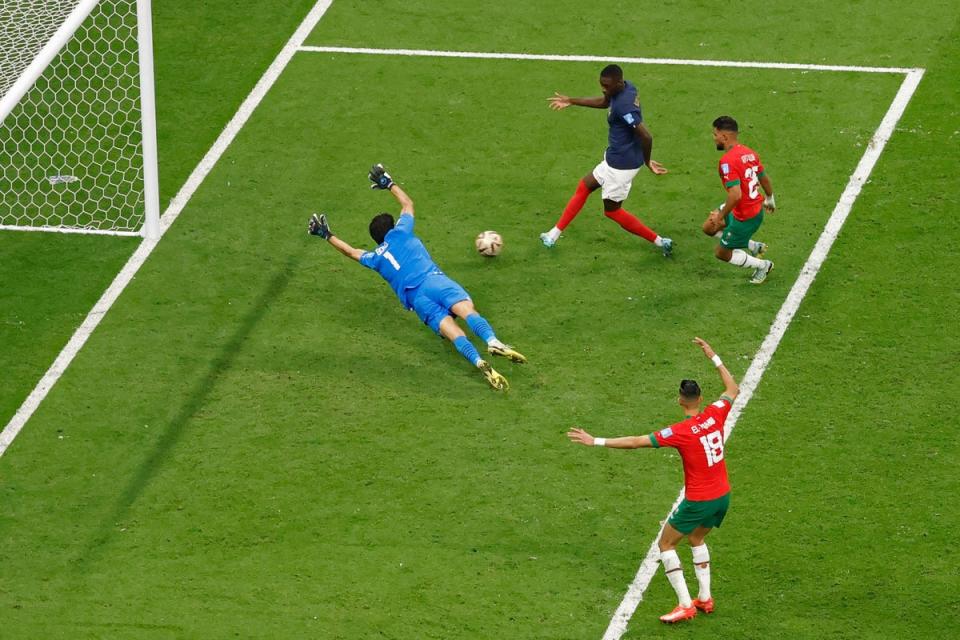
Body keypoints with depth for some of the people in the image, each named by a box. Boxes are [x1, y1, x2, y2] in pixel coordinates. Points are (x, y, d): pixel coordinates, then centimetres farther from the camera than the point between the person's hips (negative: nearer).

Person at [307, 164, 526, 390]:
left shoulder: (375, 259, 25)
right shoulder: (400, 233, 21)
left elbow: (352, 251, 43)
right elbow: (407, 203, 38)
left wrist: (328, 236, 56)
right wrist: (389, 184, 52)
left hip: (415, 298, 1)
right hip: (433, 279, -1)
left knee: (453, 332, -18)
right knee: (468, 310, -24)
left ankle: (479, 362, -47)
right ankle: (492, 341, -56)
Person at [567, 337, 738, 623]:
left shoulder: (679, 432, -21)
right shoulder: (715, 415, -6)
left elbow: (635, 442, -21)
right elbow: (733, 389, 15)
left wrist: (596, 442, -16)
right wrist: (713, 357, 19)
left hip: (699, 501, -7)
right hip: (722, 497, 7)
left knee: (665, 544, 9)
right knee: (697, 539, 30)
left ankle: (685, 605, 3)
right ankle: (705, 598, 27)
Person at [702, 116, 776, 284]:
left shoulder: (728, 161, -26)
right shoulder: (749, 152, 1)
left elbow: (735, 194, -33)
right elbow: (765, 179, 14)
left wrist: (721, 216, -19)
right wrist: (770, 199, 33)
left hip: (745, 217, -9)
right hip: (757, 208, 9)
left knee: (722, 253, 10)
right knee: (709, 228, 22)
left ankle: (763, 265, 21)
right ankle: (754, 246, 24)